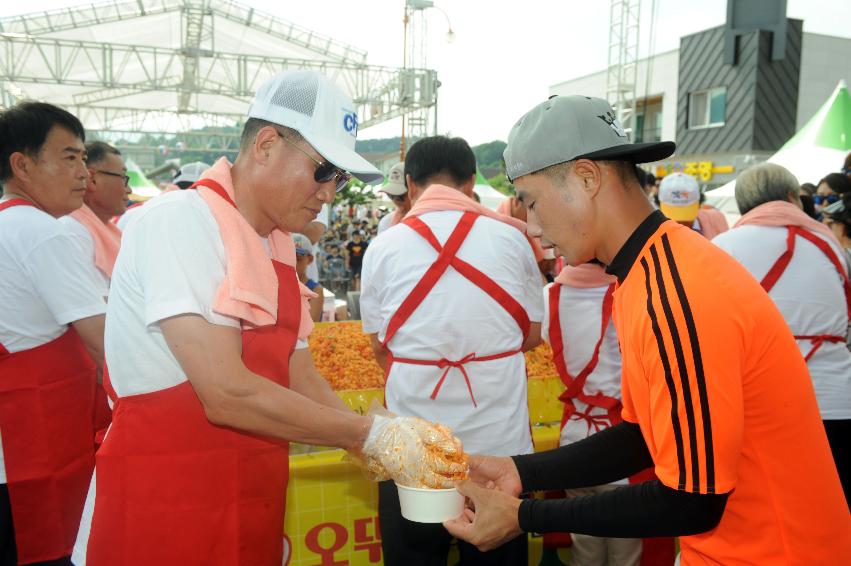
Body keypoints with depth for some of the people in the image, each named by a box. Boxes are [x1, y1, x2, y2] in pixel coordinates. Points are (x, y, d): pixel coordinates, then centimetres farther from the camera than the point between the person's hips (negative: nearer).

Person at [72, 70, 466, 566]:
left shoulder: (278, 246, 7)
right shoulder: (179, 220, -17)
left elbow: (300, 377, 8)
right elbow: (228, 394, -24)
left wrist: (389, 443, -4)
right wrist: (371, 434, -18)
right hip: (164, 512, -7)